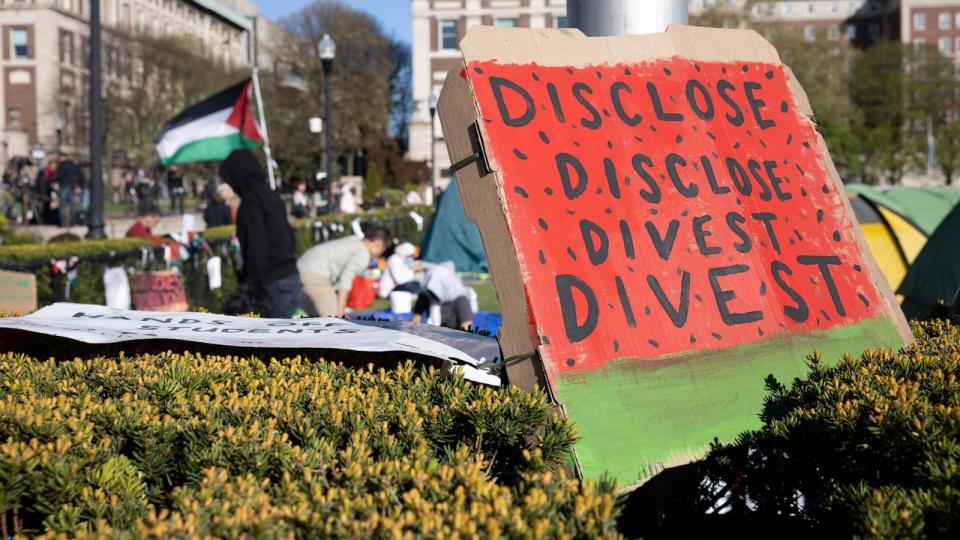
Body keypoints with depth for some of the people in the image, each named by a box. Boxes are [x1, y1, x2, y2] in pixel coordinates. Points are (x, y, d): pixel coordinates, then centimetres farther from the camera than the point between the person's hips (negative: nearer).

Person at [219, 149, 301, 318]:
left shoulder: (251, 202, -11)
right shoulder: (272, 197, 15)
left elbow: (256, 249, -16)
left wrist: (253, 286, -14)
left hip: (274, 285, -9)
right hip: (291, 277, 9)